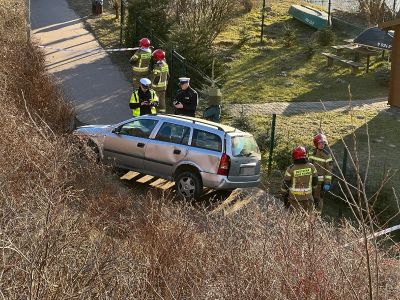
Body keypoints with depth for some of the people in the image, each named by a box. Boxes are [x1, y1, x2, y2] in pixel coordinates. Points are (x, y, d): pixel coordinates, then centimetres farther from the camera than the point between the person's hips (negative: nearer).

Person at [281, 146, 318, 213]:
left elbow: (285, 185, -5)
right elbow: (315, 182, 6)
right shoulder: (311, 167, -7)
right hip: (307, 198, 2)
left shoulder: (291, 169, -14)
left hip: (295, 198, -2)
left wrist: (285, 197, 8)